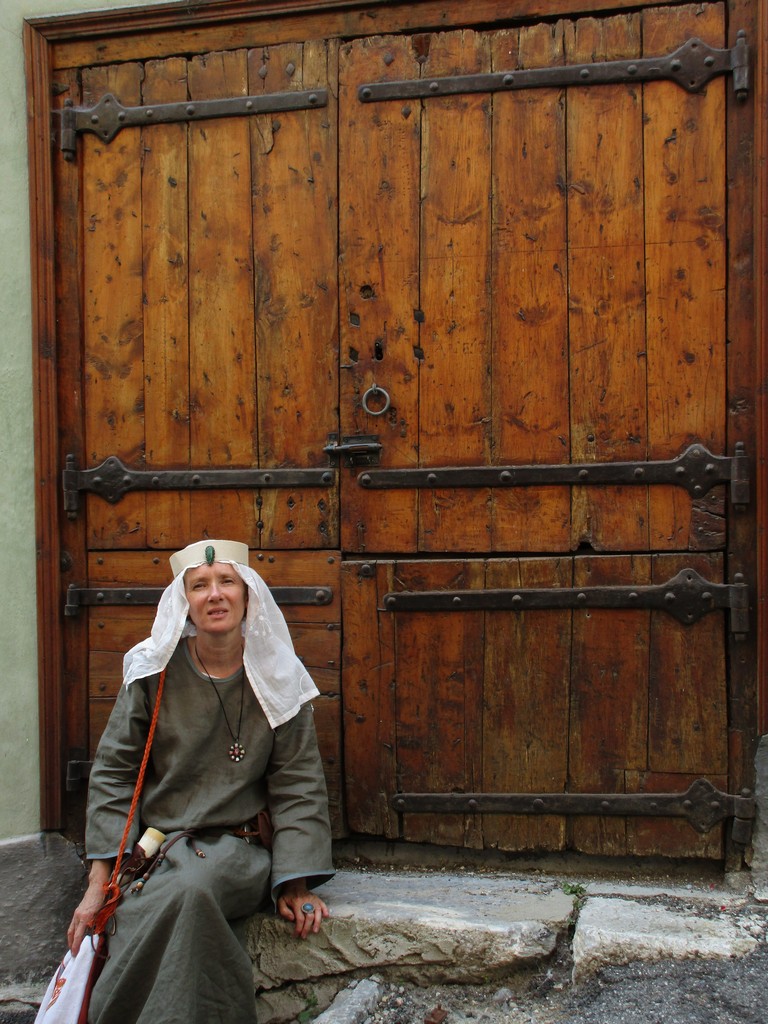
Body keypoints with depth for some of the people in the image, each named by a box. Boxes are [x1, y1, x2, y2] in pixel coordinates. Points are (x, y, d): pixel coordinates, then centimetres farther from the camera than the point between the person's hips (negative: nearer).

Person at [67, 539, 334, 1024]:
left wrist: (295, 884, -5)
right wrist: (98, 883, -2)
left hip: (236, 848, -1)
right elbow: (113, 774, 3)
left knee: (190, 890, -33)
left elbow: (297, 786, 4)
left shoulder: (278, 680, 0)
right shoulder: (154, 671, 0)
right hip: (153, 848, 1)